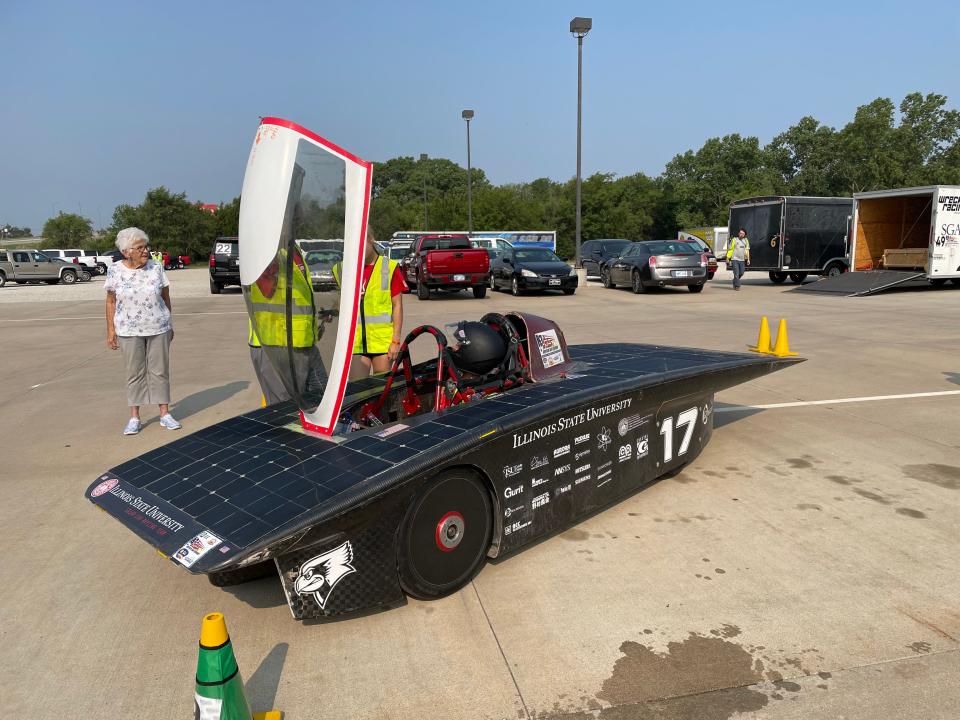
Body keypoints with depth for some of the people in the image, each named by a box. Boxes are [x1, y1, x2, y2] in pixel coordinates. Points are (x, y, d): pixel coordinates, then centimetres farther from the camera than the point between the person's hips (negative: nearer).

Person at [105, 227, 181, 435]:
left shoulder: (156, 267, -1)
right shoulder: (115, 271, -3)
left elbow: (165, 297, 6)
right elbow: (111, 302, 2)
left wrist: (170, 325, 9)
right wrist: (111, 330, -2)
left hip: (158, 329, 1)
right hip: (130, 331, -1)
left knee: (160, 371, 5)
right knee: (134, 373, 5)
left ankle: (165, 413, 13)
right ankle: (134, 417, 13)